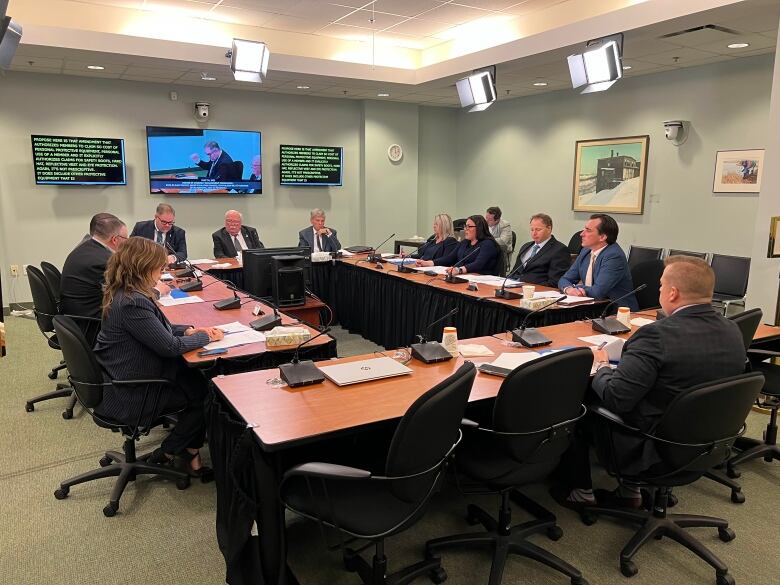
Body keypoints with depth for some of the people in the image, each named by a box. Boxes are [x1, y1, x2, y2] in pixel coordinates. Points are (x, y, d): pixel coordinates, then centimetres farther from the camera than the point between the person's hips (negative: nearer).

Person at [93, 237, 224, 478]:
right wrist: (205, 337, -8)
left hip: (123, 380, 9)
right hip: (131, 396, -9)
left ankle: (190, 451, 10)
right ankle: (167, 454, 17)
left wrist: (188, 330, 3)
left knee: (200, 378, 4)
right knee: (205, 392, 4)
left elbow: (156, 329, 17)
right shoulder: (133, 303, -28)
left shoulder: (123, 294, 4)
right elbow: (170, 347, -23)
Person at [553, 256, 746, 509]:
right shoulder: (733, 332, -5)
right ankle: (629, 490, 27)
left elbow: (613, 399, -26)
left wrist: (602, 366, -6)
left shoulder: (657, 336, -29)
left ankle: (580, 491, 25)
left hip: (651, 452, -7)